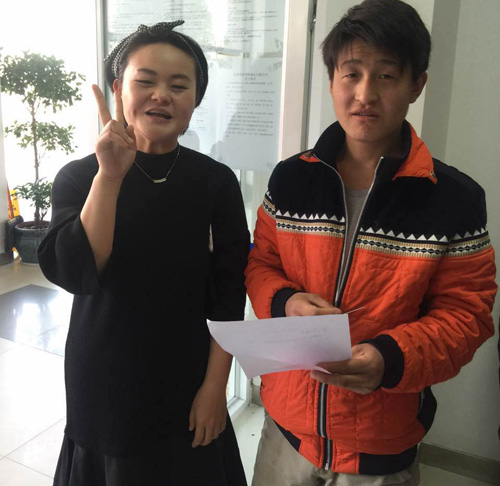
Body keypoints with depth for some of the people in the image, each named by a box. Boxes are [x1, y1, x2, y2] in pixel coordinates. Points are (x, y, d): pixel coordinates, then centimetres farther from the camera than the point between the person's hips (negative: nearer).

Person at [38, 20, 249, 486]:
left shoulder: (216, 182, -7)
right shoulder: (79, 176, -6)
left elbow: (228, 297, -5)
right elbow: (72, 273, -19)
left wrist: (215, 386, -6)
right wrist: (110, 176, -24)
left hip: (187, 389, 0)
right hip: (103, 387, 0)